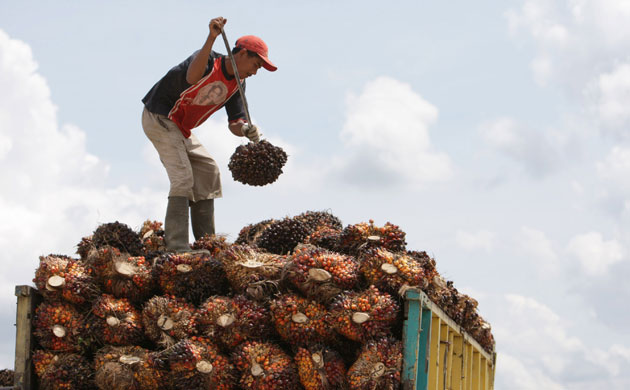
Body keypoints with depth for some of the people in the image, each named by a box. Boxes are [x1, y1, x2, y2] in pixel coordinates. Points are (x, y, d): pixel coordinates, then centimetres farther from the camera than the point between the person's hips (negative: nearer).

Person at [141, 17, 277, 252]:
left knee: (207, 172, 12)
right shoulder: (209, 62, -23)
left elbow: (234, 122, 1)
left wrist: (244, 130, -23)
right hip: (159, 118, -10)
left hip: (180, 129, 10)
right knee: (183, 177, -20)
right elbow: (192, 77, -47)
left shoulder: (236, 85, 3)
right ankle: (177, 248, -25)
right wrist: (211, 39, -57)